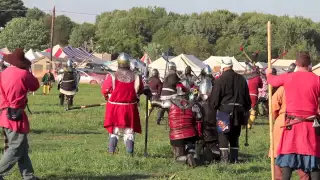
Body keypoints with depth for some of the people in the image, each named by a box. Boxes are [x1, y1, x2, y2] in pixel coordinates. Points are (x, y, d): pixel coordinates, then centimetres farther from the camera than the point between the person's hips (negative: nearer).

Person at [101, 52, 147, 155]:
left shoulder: (112, 77, -12)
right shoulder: (136, 77, -8)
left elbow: (104, 91, -4)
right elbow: (140, 91, 4)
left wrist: (108, 98, 16)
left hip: (114, 107, 0)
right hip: (130, 108, 0)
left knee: (114, 131, 14)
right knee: (129, 131, 11)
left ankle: (111, 151, 14)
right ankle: (130, 152, 9)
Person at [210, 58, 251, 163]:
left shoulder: (221, 79, -8)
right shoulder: (241, 79, 9)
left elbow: (215, 97, -7)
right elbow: (247, 97, 16)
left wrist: (213, 107, 9)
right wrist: (246, 110, 24)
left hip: (225, 110, -5)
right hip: (239, 110, 5)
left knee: (223, 135, -1)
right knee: (235, 136, 14)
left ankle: (225, 158, -9)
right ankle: (234, 158, 13)